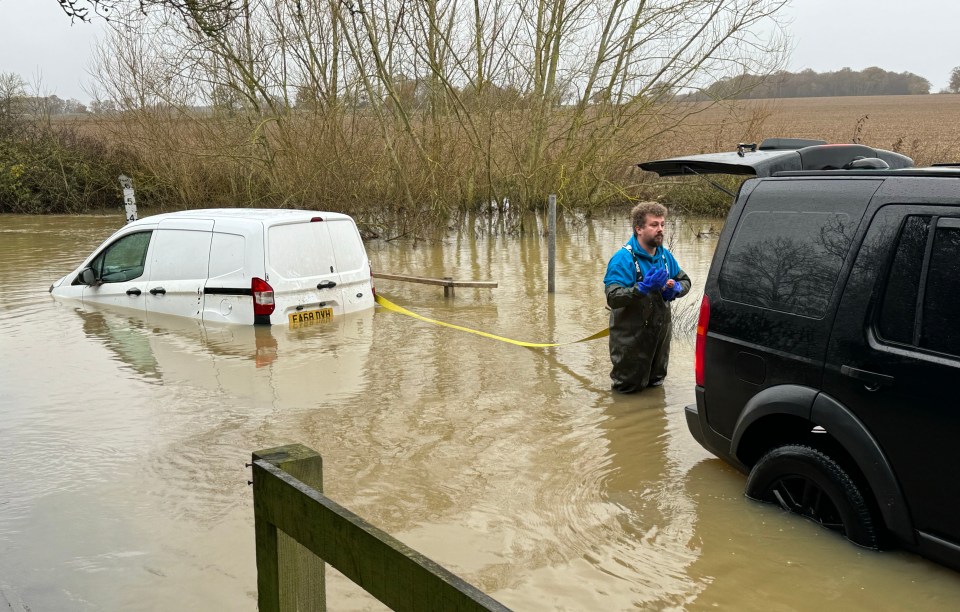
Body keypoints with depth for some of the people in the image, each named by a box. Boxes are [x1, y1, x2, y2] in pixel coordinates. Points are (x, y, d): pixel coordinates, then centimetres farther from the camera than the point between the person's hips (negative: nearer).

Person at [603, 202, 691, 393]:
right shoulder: (623, 258, -19)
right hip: (631, 339, -6)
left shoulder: (665, 255, 4)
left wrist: (675, 289, -7)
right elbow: (612, 297, -27)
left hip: (661, 333, 7)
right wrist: (643, 288, -38)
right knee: (630, 387, 7)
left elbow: (685, 281, 16)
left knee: (655, 383, 23)